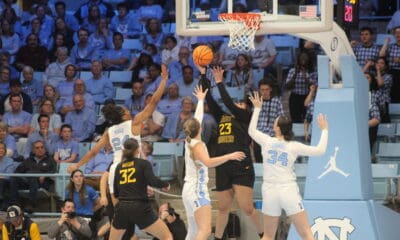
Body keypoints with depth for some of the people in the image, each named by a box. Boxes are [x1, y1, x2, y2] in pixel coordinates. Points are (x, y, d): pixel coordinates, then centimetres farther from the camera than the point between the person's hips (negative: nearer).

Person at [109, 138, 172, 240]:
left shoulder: (119, 167, 15)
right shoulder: (143, 163, 3)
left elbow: (115, 193, 17)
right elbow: (152, 181, -14)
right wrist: (166, 185, 5)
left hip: (122, 208, 4)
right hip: (140, 208, -4)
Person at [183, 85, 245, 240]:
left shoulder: (189, 142, 9)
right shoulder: (197, 145, -14)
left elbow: (197, 118, 25)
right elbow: (208, 162, -32)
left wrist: (201, 100, 36)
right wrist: (229, 156, -32)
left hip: (189, 190, 10)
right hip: (197, 190, -10)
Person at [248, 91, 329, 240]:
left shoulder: (267, 141, 0)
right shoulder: (293, 146, -4)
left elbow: (251, 130, 20)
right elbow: (320, 150, -2)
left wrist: (257, 108, 26)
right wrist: (324, 130, 9)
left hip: (270, 193, 2)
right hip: (289, 192, -2)